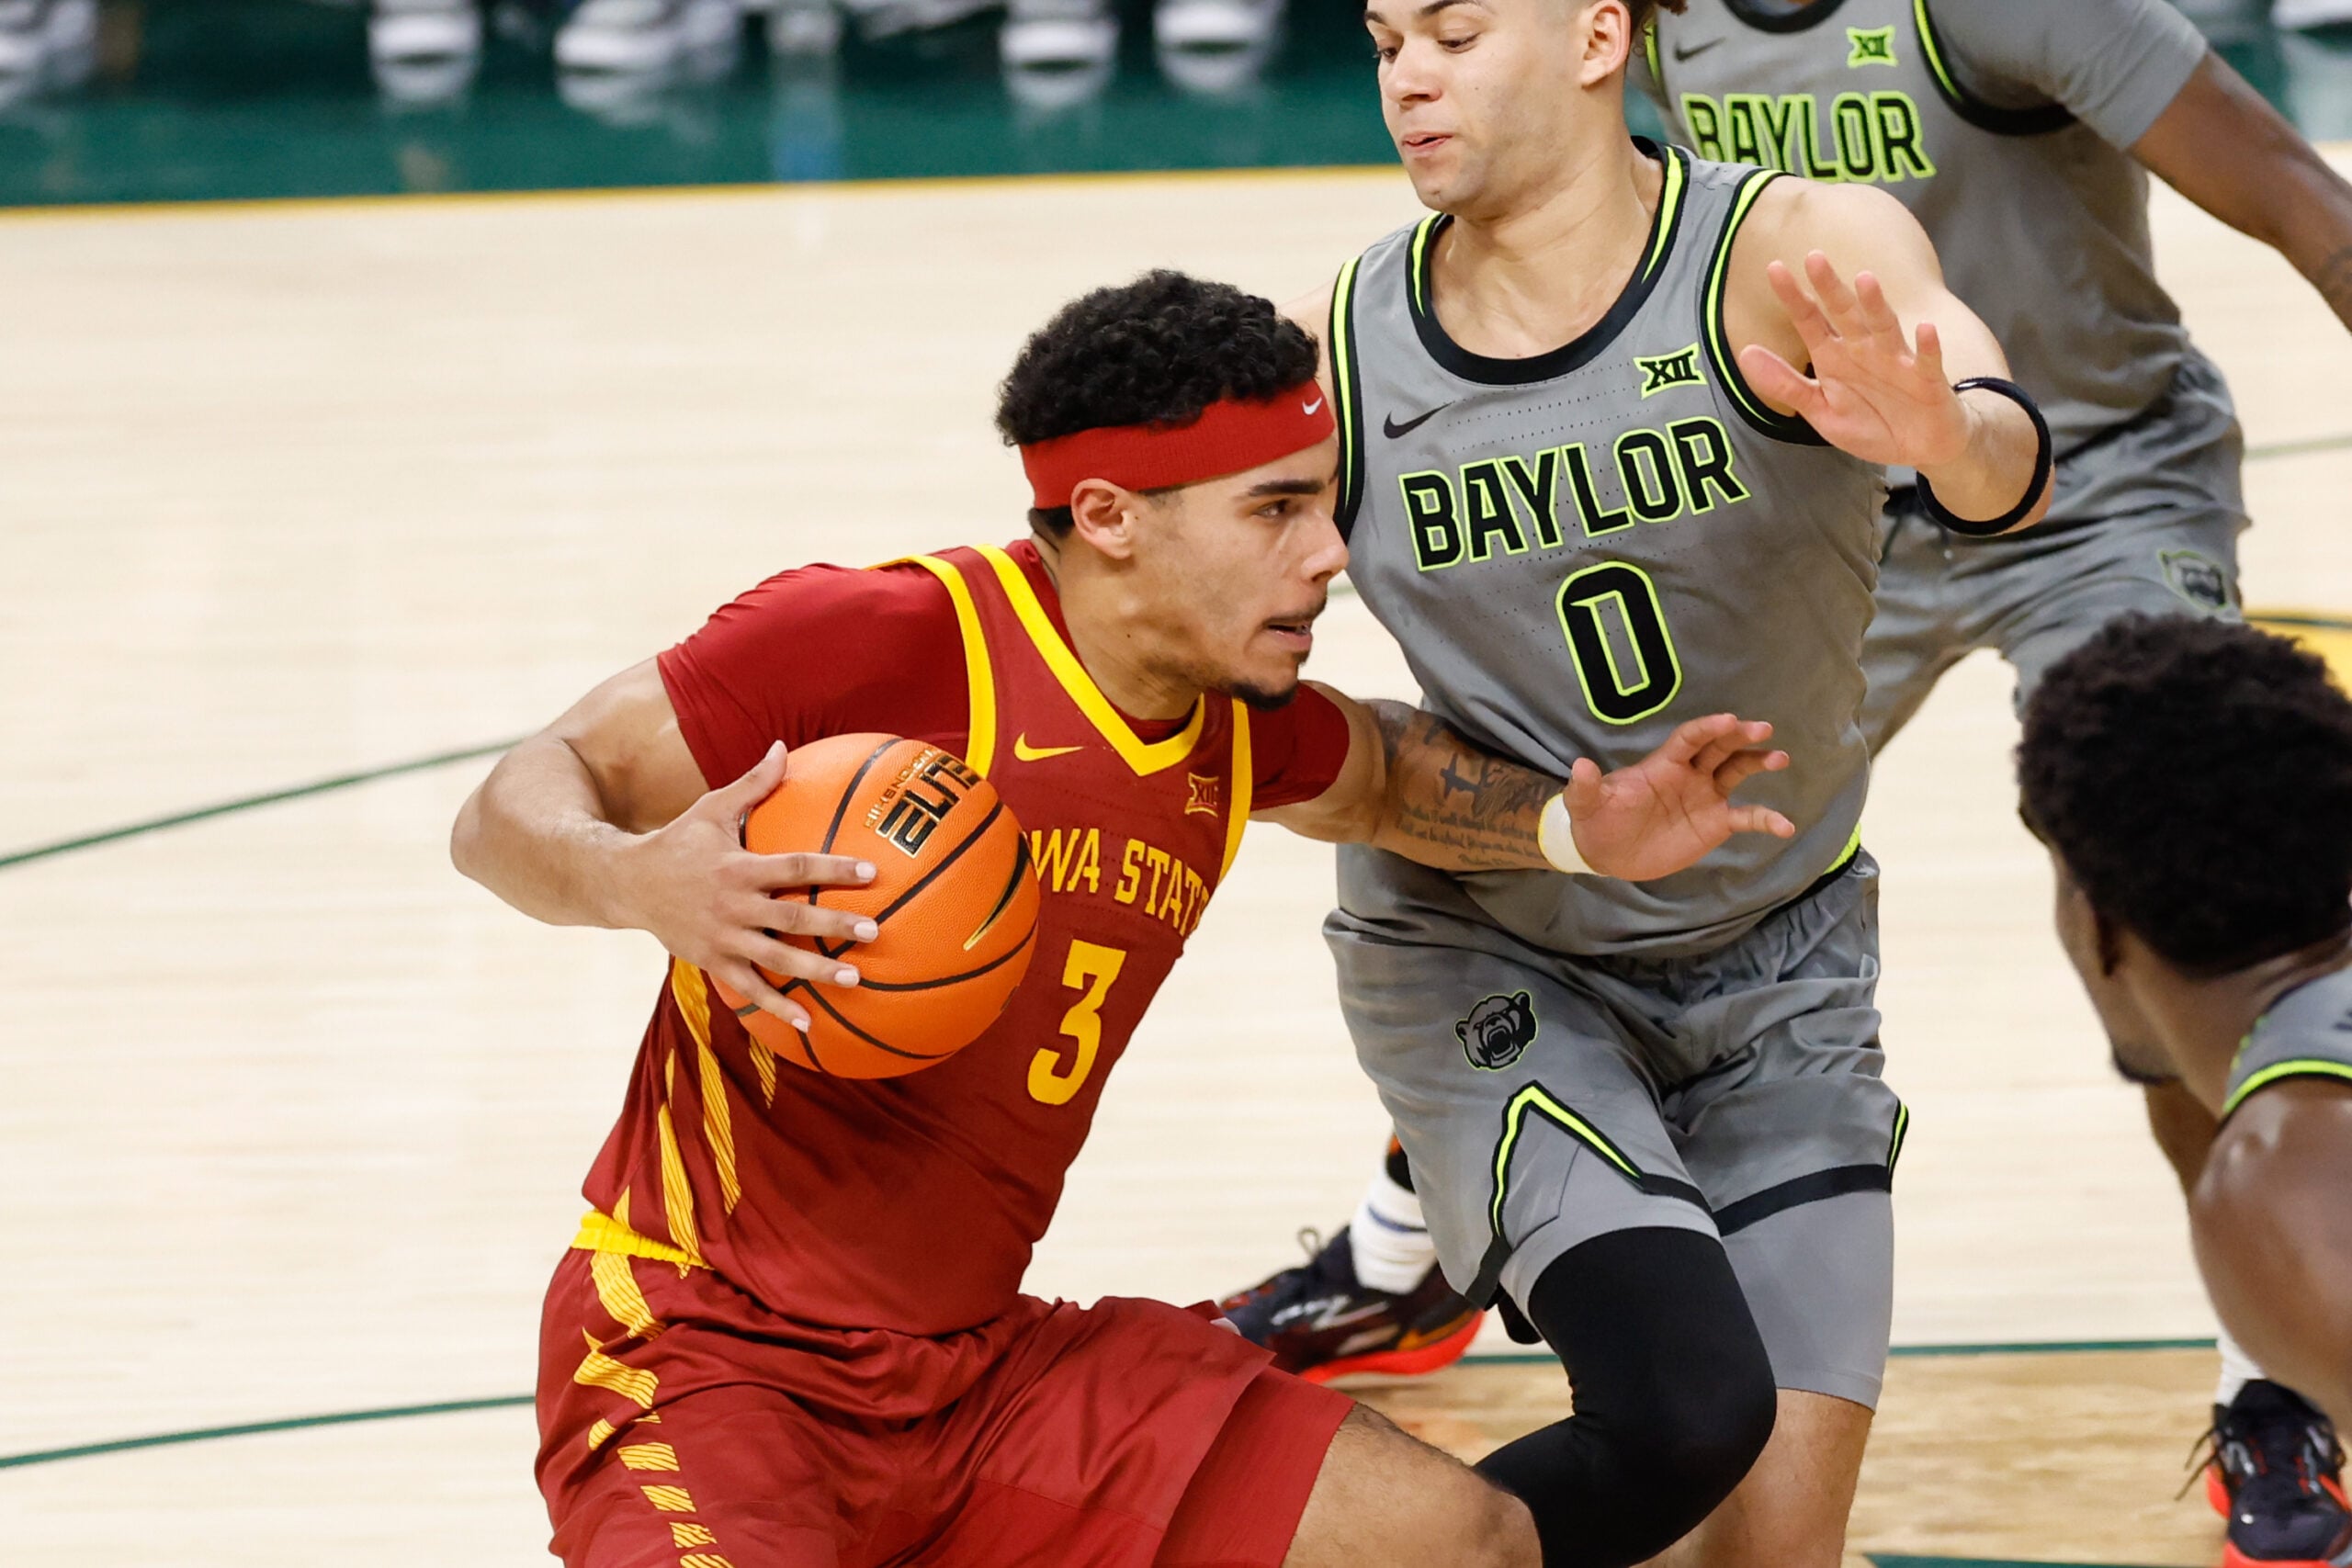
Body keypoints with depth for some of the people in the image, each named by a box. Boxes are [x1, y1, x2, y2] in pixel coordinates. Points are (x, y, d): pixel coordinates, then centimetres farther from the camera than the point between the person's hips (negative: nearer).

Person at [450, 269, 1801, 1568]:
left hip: (980, 1367, 7)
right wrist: (641, 883, -36)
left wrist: (1574, 831, 13)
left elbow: (1374, 778, 32)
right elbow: (508, 815, -14)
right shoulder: (889, 642, -18)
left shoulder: (1238, 727, 5)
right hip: (702, 1347, -7)